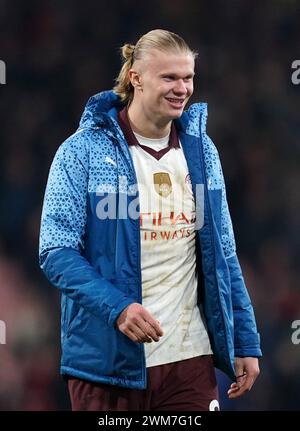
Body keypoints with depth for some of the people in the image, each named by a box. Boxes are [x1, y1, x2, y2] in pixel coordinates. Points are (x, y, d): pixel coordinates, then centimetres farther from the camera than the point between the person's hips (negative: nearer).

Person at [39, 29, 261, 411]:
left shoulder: (201, 150, 10)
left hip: (191, 360, 4)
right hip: (108, 362, -4)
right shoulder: (82, 151, -5)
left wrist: (245, 343, 9)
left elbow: (222, 255, 14)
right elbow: (56, 252, -10)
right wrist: (117, 307, -24)